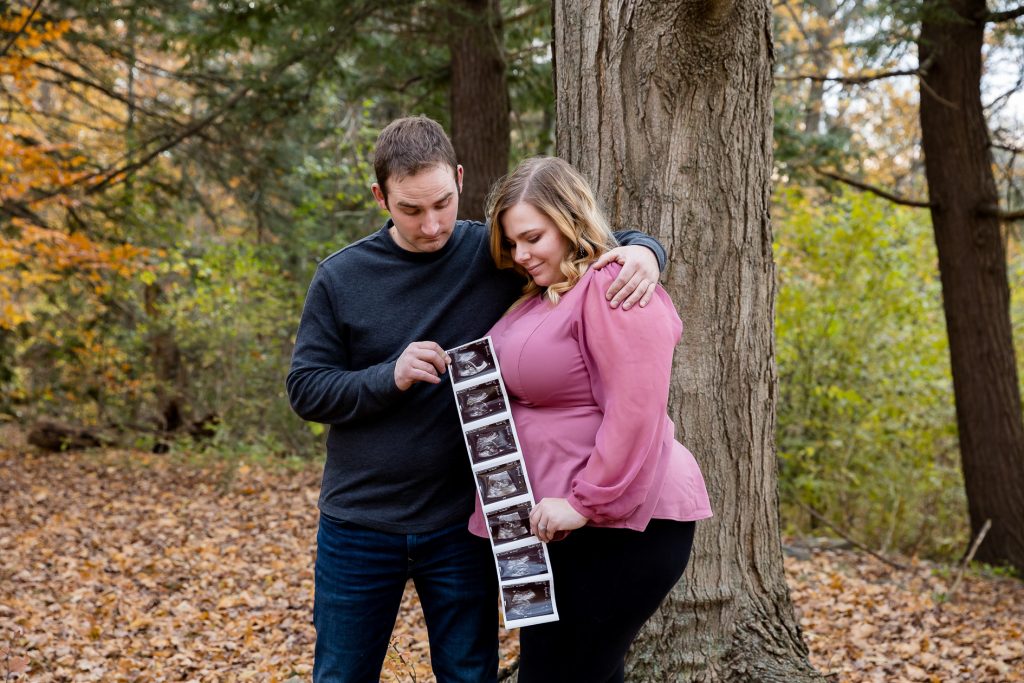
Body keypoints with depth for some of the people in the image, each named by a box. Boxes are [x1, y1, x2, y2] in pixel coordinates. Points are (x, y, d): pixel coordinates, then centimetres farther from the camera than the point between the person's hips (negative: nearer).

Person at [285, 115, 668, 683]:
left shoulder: (495, 255, -3)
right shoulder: (340, 278, -2)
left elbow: (602, 243, 5)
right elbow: (305, 389, -3)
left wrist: (642, 251, -19)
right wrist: (390, 377, -20)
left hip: (460, 527, 0)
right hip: (359, 525, 0)